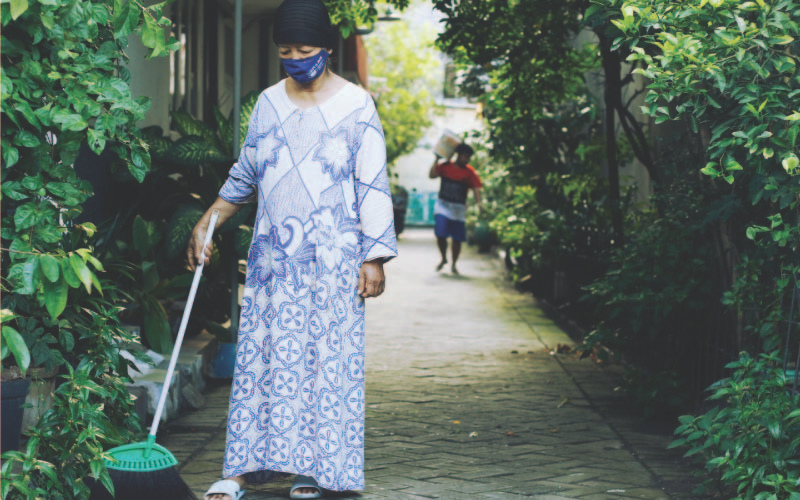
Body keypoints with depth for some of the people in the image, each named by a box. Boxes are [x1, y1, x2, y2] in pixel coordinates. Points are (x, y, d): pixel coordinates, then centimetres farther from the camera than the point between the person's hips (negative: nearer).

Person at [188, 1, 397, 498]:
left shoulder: (356, 107, -3)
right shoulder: (269, 103, 9)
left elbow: (372, 189, -5)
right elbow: (245, 175, 20)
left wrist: (374, 258, -10)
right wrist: (206, 224, 19)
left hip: (332, 257, -4)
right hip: (274, 256, 4)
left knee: (325, 355, -2)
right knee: (263, 354, 3)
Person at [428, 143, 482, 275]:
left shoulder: (469, 172, 0)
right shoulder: (445, 166, 0)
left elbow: (476, 188, -7)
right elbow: (432, 175, -12)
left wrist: (478, 203, -23)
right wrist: (437, 159, -12)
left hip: (458, 209, 1)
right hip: (443, 205, -1)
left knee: (457, 239, 2)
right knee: (440, 234, -13)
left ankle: (453, 264, 21)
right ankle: (443, 258, 13)